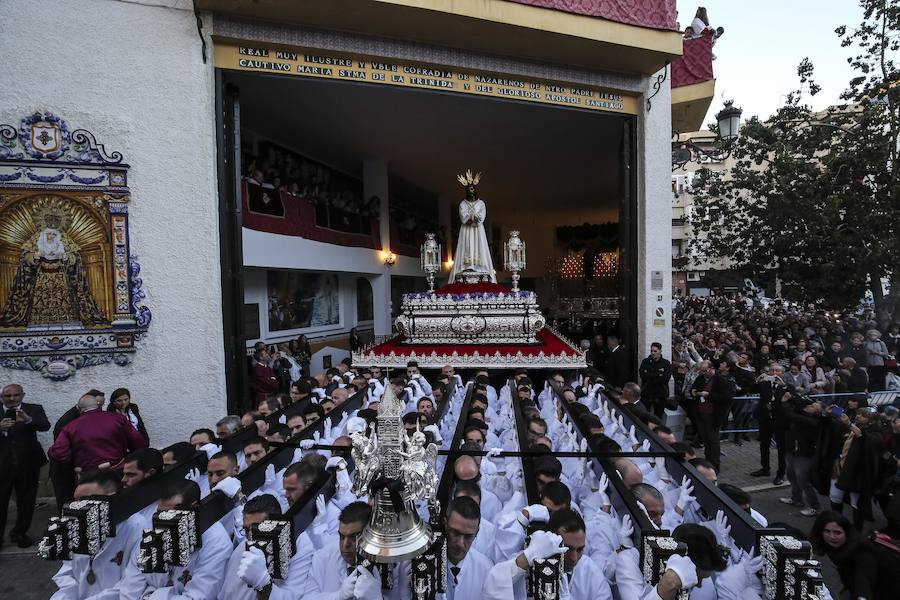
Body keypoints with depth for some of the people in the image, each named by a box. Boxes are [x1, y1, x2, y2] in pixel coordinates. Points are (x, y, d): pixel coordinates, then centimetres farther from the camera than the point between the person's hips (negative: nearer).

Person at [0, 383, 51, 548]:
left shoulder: (34, 409, -2)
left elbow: (45, 426, -18)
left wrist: (29, 420, -37)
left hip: (28, 462, 0)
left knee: (26, 502, 12)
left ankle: (19, 533, 30)